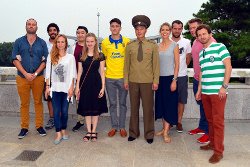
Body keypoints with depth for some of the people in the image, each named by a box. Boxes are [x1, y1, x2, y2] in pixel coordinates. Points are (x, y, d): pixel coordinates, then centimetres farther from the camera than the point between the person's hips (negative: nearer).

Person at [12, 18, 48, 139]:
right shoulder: (19, 42, 6)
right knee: (24, 103, 6)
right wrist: (26, 74, -11)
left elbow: (44, 61, 2)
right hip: (22, 77, 0)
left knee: (38, 102, 6)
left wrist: (35, 74, -10)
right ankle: (24, 128, 15)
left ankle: (39, 126, 15)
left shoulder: (42, 43, 6)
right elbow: (15, 60, 0)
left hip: (38, 77, 0)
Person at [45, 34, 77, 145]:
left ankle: (64, 130, 24)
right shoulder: (51, 56, 6)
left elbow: (73, 74, 1)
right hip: (55, 88, 1)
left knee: (64, 111, 5)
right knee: (56, 111, -1)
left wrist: (71, 87, -5)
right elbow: (48, 73, 6)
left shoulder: (70, 57, 3)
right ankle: (58, 134, 7)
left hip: (66, 88, -1)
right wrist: (47, 87, 1)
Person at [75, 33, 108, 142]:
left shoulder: (100, 56, 1)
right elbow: (79, 72, 8)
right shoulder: (81, 56, 6)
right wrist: (77, 86, 3)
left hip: (96, 83, -1)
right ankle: (88, 132, 17)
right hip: (85, 83, 2)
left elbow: (102, 72, 0)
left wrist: (103, 87, -6)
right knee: (86, 108, 5)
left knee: (95, 108, 5)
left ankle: (94, 132, 18)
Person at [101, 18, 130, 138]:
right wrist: (109, 68, 4)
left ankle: (122, 127, 19)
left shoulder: (127, 41, 0)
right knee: (112, 104, 9)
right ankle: (114, 127, 22)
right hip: (110, 77, 1)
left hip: (123, 77, -1)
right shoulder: (105, 42, 3)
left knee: (122, 103, 7)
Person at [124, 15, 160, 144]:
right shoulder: (130, 45, 5)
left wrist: (155, 81, -5)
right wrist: (125, 80, 2)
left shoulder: (153, 45, 1)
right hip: (133, 81, 2)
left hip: (148, 82, -1)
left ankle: (149, 134, 19)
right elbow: (126, 64, 6)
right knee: (134, 108, 10)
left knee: (148, 108, 5)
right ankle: (133, 133, 23)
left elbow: (156, 64, 0)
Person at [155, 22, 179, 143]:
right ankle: (164, 128, 21)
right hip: (160, 78, 5)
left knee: (170, 104, -2)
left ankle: (166, 132, 2)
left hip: (170, 78, -5)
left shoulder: (174, 45, -3)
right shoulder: (157, 46, 9)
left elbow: (177, 64, -6)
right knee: (161, 103, 9)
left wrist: (174, 80, -13)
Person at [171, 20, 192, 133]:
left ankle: (179, 122, 20)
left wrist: (182, 68, 8)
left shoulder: (186, 42, 3)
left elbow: (188, 58, 13)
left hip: (182, 76, 1)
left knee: (181, 100, 7)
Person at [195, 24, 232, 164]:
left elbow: (228, 67, -9)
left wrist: (224, 86, -15)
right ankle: (212, 143, 29)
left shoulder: (220, 47, -4)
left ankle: (219, 151, 7)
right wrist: (199, 90, 17)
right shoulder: (201, 53, 15)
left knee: (218, 121, -1)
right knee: (210, 120, 15)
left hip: (218, 91, -6)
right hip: (205, 92, 6)